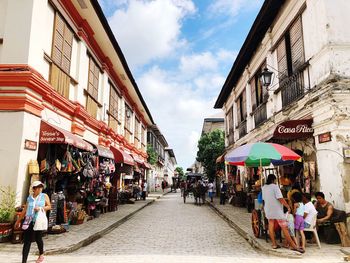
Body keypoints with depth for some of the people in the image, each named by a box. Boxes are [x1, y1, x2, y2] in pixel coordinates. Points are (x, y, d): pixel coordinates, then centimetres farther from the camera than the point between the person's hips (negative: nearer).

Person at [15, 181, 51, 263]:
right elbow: (25, 210, 14)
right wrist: (18, 220, 18)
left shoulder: (44, 196, 3)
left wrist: (40, 208, -14)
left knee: (38, 238, 9)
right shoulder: (29, 198, 8)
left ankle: (41, 255, 33)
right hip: (29, 221, 2)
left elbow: (49, 206, 3)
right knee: (26, 241, -2)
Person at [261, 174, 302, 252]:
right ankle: (293, 245, 3)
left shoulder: (264, 188, 6)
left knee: (271, 226, 9)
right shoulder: (275, 186, -14)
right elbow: (280, 199, -19)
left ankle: (274, 244, 14)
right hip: (277, 210, -6)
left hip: (268, 210, 7)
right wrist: (288, 206, -9)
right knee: (284, 228, -2)